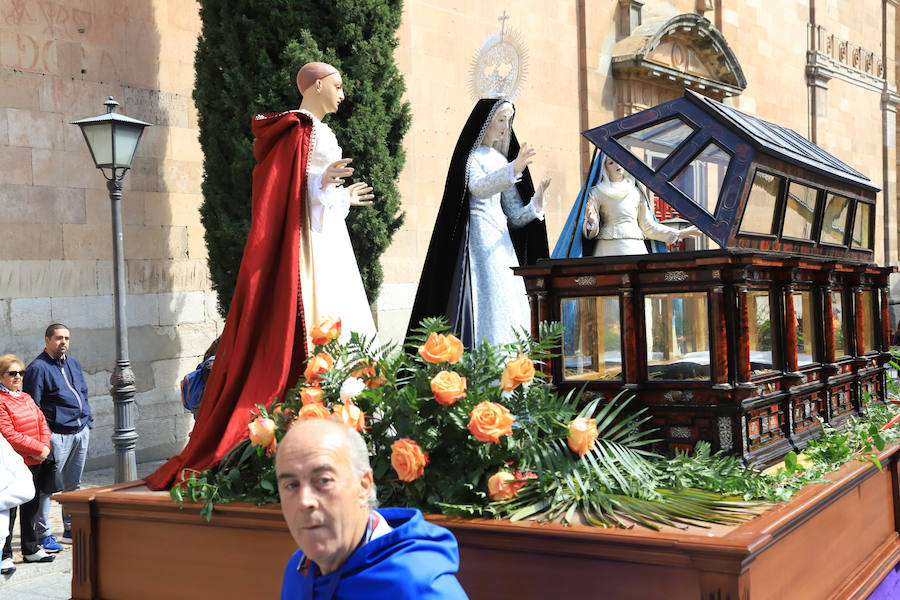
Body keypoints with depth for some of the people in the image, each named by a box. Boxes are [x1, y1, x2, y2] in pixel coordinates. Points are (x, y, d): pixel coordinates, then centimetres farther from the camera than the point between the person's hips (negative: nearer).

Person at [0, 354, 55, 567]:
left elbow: (42, 422, 15)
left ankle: (31, 549, 28)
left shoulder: (26, 398, 15)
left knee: (31, 505, 16)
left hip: (34, 462, 8)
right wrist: (38, 448, -16)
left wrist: (45, 447, -4)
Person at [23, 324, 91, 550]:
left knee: (73, 485, 13)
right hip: (58, 435, -7)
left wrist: (87, 420, 16)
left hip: (81, 432, 8)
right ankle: (43, 534, -2)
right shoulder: (37, 368, -8)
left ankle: (71, 530, 21)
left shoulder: (74, 364, 15)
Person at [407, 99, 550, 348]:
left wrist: (536, 200, -4)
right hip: (476, 237, -7)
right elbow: (479, 187, -22)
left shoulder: (502, 160, 21)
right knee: (482, 298, -15)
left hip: (500, 240, 7)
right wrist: (513, 170, -34)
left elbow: (515, 217, 15)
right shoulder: (471, 156, 2)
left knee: (507, 307, -1)